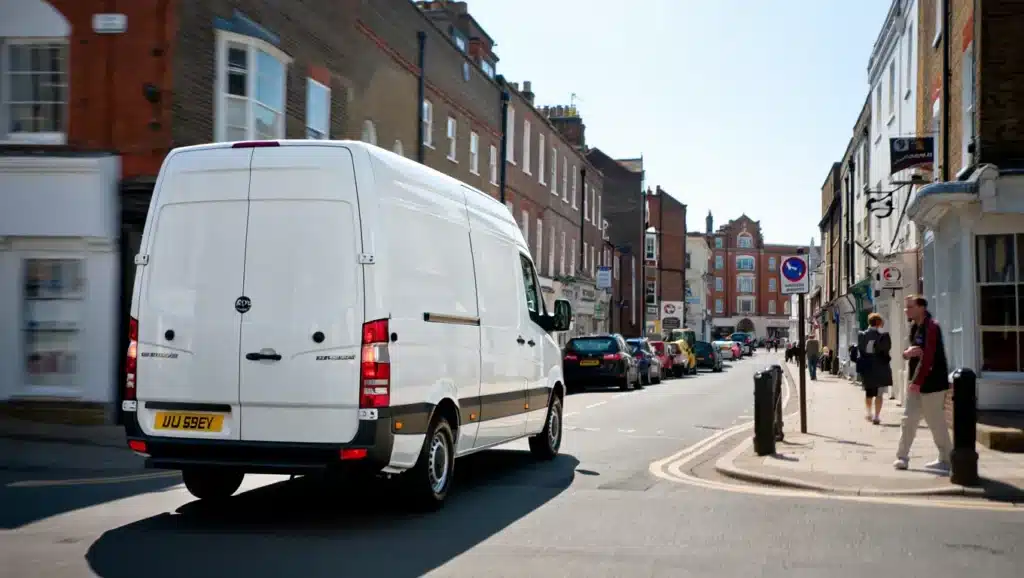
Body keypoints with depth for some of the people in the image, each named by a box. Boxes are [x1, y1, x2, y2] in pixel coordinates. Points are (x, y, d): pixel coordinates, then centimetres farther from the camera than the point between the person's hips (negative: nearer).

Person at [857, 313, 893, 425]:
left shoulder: (862, 335, 1)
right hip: (880, 367, -4)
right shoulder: (882, 335, -12)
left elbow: (860, 349, 2)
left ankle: (869, 413, 28)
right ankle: (876, 416, -3)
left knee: (868, 392, 20)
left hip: (866, 367, 4)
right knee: (879, 393, 3)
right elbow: (887, 348, -7)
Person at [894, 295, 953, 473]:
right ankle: (902, 457, 11)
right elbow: (911, 352, 19)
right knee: (908, 420, 7)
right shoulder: (915, 328, 14)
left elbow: (927, 358, -22)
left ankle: (947, 460, 8)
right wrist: (907, 353, -6)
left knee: (936, 423, -2)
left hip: (931, 384, -9)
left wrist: (917, 382, -24)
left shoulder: (931, 327, -15)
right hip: (916, 383, 9)